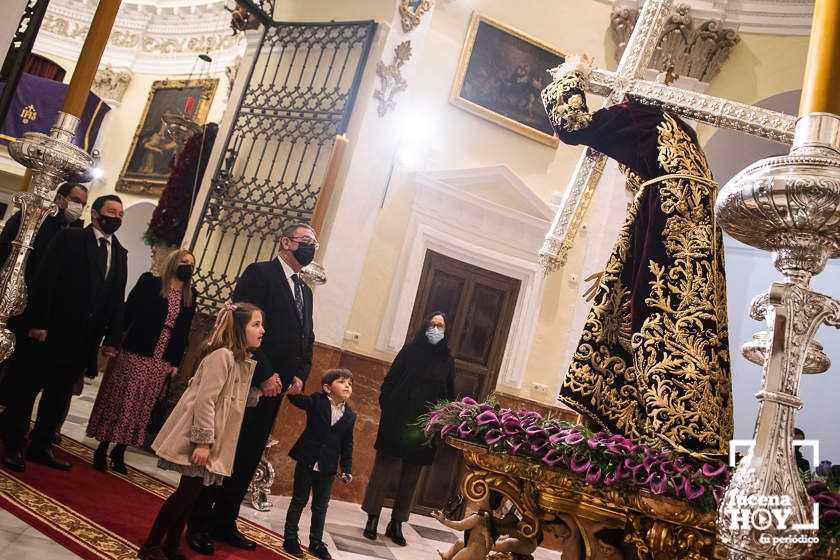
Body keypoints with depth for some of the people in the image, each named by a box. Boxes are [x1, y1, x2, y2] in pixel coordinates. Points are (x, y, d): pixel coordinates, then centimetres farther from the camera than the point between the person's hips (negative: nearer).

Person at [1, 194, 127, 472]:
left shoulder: (120, 253, 11)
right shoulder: (69, 238, -2)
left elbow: (117, 299, 10)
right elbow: (45, 279, -9)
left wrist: (112, 339, 4)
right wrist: (38, 322, -16)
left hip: (86, 336, 5)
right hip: (53, 329, -4)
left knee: (60, 392, 12)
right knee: (29, 385, 6)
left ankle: (41, 446, 23)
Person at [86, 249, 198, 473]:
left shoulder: (190, 295, 10)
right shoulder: (149, 282, 0)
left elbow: (183, 331, 10)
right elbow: (129, 311, -3)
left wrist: (175, 361, 7)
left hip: (161, 360, 4)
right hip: (135, 353, -4)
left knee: (141, 406, 8)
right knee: (118, 399, 3)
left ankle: (119, 452, 19)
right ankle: (102, 450, 14)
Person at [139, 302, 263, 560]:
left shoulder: (246, 362, 10)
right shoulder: (222, 355, -19)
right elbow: (205, 400, -23)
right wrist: (203, 441, -22)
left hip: (216, 441, 9)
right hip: (199, 437, -9)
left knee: (198, 492, 12)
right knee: (190, 490, -5)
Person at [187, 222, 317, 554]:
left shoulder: (305, 291, 16)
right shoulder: (260, 273, -7)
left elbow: (307, 338, 18)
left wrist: (300, 375, 3)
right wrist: (264, 374, -19)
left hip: (275, 388, 7)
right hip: (248, 382, -7)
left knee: (248, 458, 13)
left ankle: (224, 523, 24)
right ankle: (199, 524, 16)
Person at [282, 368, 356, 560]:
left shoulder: (350, 416, 2)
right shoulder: (316, 401, -6)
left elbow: (347, 445, 6)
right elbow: (296, 399, -16)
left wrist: (346, 468, 2)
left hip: (328, 468, 3)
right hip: (307, 461, -3)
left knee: (320, 507, 13)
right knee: (299, 500, 9)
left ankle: (316, 542, 26)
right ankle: (290, 538, 22)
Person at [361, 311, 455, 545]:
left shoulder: (447, 360, 7)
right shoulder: (410, 350, 2)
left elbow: (449, 395, 8)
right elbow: (390, 380, -1)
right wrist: (386, 408, -10)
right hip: (397, 420, -2)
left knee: (411, 477, 9)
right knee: (383, 468, 3)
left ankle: (396, 523, 20)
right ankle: (372, 518, 14)